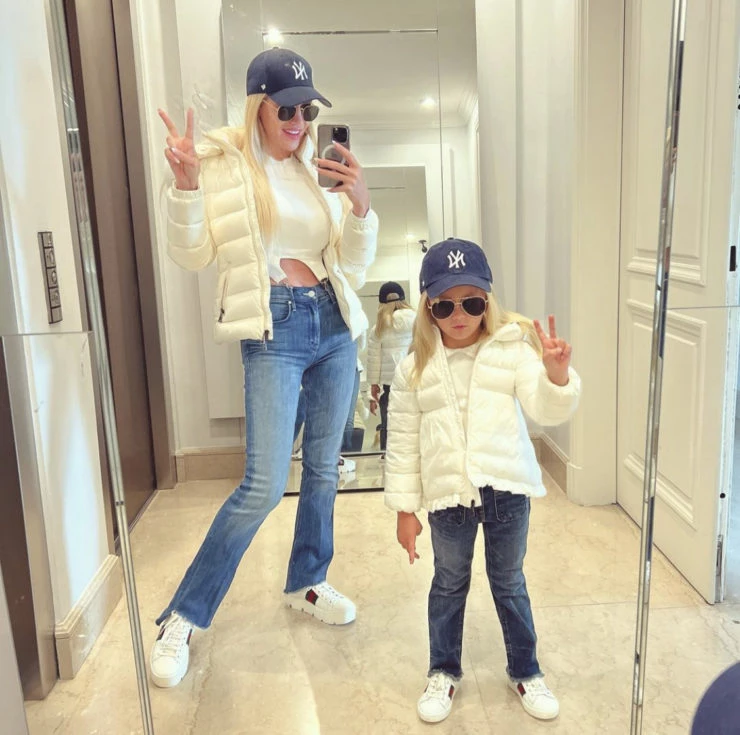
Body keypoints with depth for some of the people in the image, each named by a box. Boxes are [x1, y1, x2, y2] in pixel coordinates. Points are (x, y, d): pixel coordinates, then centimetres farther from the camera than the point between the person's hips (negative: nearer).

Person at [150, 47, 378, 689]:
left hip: (334, 326, 6)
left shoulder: (319, 170, 11)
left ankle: (307, 583, 35)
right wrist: (186, 183, -19)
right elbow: (193, 255, -6)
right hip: (274, 329, -5)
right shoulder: (224, 162, 0)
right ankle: (183, 617, 6)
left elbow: (354, 266, 9)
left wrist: (361, 205, -7)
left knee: (324, 469, 13)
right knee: (265, 485, -12)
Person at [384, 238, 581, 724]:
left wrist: (557, 374, -32)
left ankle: (526, 671, 38)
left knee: (509, 583, 17)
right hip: (447, 495, 1)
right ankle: (444, 672, 37)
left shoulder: (513, 350, -6)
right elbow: (403, 444, 0)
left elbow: (546, 410, -12)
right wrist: (405, 508, 1)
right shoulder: (415, 370, -4)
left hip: (507, 488, 0)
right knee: (449, 584, 17)